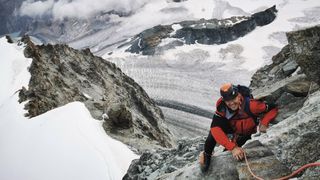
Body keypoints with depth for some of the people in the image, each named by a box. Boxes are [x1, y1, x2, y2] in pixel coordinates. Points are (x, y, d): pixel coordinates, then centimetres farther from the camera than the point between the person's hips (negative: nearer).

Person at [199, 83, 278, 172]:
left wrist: (264, 124, -41)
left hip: (246, 132, 1)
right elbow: (215, 129, -43)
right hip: (231, 127, -1)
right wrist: (232, 148, -51)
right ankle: (207, 155, -5)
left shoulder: (250, 105, -39)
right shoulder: (221, 106, -34)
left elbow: (273, 108, -26)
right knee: (214, 129, -27)